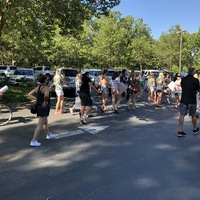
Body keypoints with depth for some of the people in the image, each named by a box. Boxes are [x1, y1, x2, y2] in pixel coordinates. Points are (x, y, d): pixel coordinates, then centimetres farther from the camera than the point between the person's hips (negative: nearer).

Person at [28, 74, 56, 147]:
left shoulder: (38, 87, 7)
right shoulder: (46, 88, -18)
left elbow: (30, 94, 13)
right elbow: (46, 95, -39)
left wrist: (37, 99, 8)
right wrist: (46, 101, -21)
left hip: (39, 107, 9)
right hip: (44, 107, -9)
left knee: (45, 122, 27)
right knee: (40, 125, -5)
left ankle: (48, 135, 46)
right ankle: (33, 141, -3)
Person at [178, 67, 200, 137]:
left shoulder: (183, 79, 1)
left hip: (183, 100, 2)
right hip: (192, 101, -2)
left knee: (182, 115, 2)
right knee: (193, 115, 14)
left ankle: (180, 131, -3)